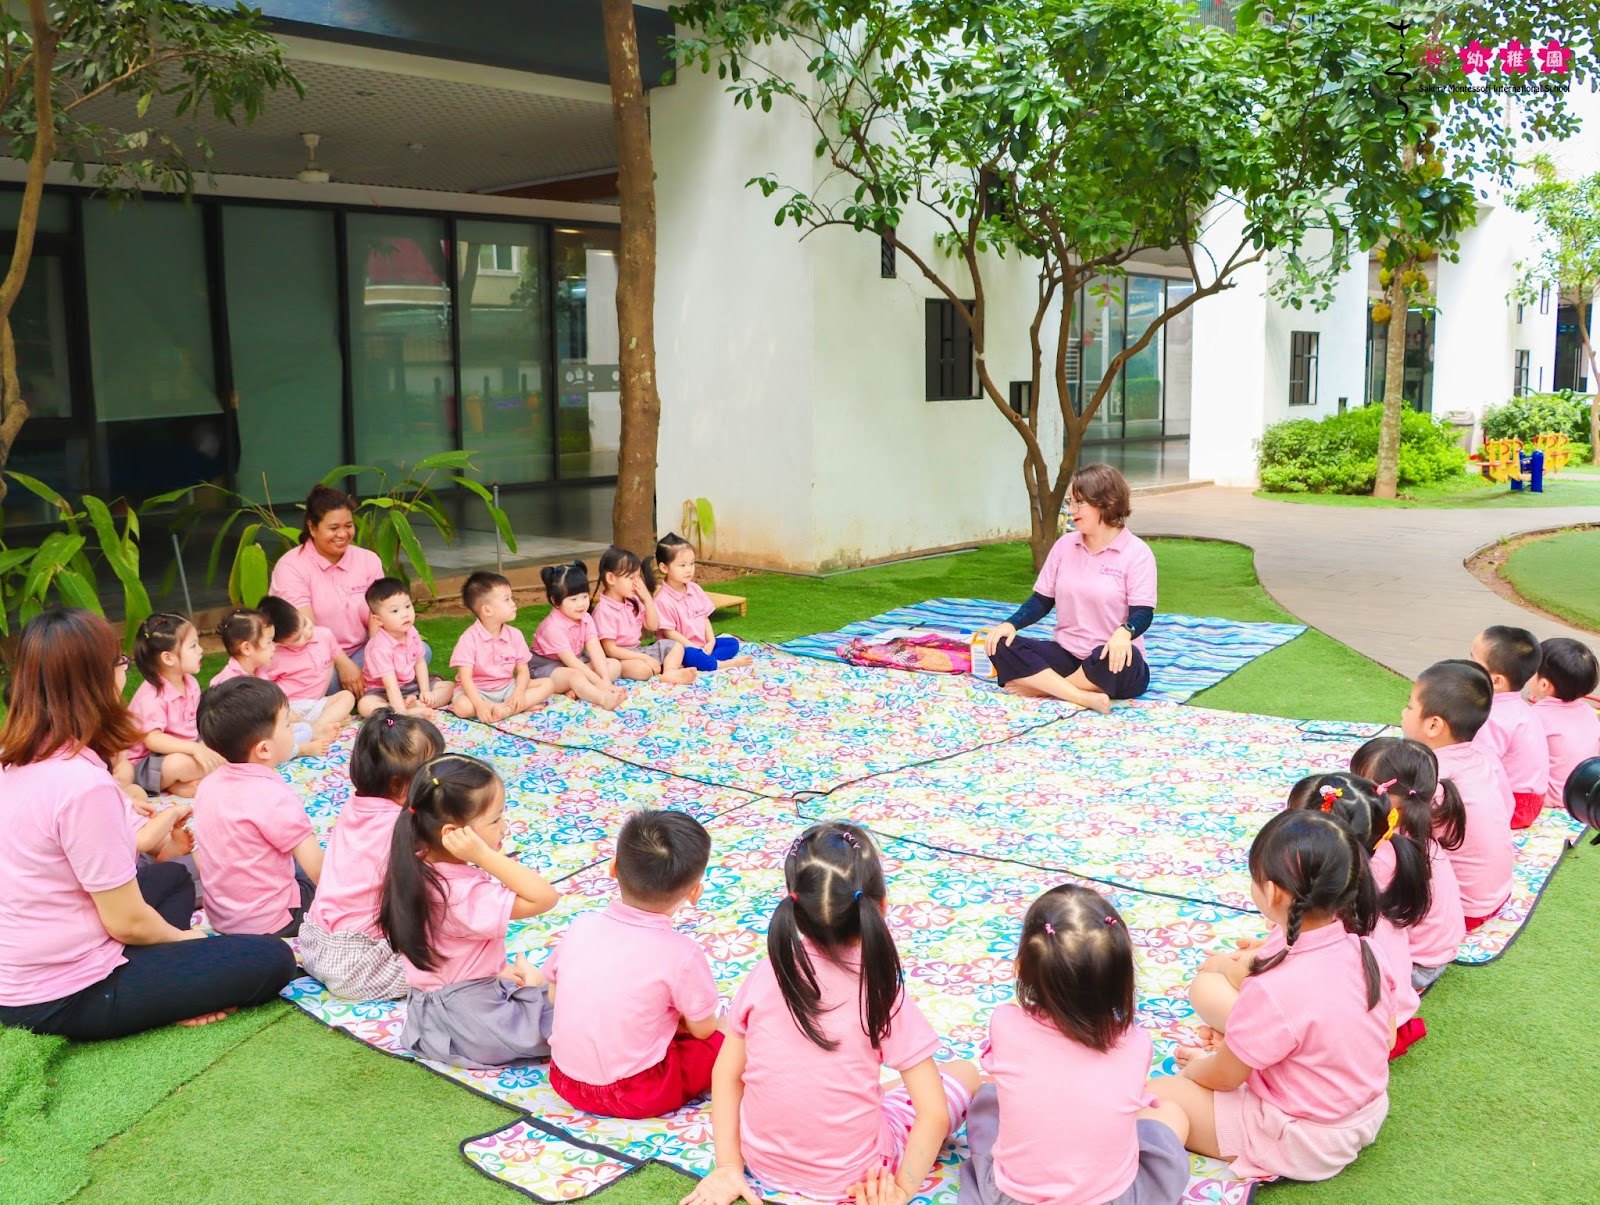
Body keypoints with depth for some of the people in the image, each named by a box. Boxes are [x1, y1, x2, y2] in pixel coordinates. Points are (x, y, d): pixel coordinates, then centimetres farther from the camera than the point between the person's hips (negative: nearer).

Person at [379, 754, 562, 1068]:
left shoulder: (416, 870, -3)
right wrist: (484, 856, -37)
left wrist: (496, 970, 10)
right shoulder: (464, 894, -31)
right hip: (466, 1020, -9)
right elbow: (543, 897, -36)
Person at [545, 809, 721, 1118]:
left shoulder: (581, 926, -6)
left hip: (565, 1080, 5)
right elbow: (703, 1029, -7)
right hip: (637, 1097, -4)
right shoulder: (682, 954, -20)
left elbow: (554, 995, 8)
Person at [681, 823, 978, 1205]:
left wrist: (729, 1167, 3)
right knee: (964, 1073, 16)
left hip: (765, 1164, 3)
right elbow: (935, 1114, -20)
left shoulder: (765, 976, -14)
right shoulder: (882, 994, -22)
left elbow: (726, 1074, -5)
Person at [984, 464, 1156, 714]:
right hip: (1066, 654, 5)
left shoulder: (1137, 552, -6)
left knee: (1114, 659, -41)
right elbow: (1042, 600, 10)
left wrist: (1124, 632, -38)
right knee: (1001, 645, -18)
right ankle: (1085, 697, -31)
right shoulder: (1065, 545, 8)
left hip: (1106, 662, -5)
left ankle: (1041, 686, -18)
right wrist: (1011, 624, -9)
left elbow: (1143, 612, -14)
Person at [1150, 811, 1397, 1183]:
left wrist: (1194, 1066, 7)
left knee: (1156, 1093, -8)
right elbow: (1387, 1039, 6)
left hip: (1303, 1146, -7)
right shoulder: (1364, 950, -13)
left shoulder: (1274, 991, -35)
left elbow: (1223, 1077, -18)